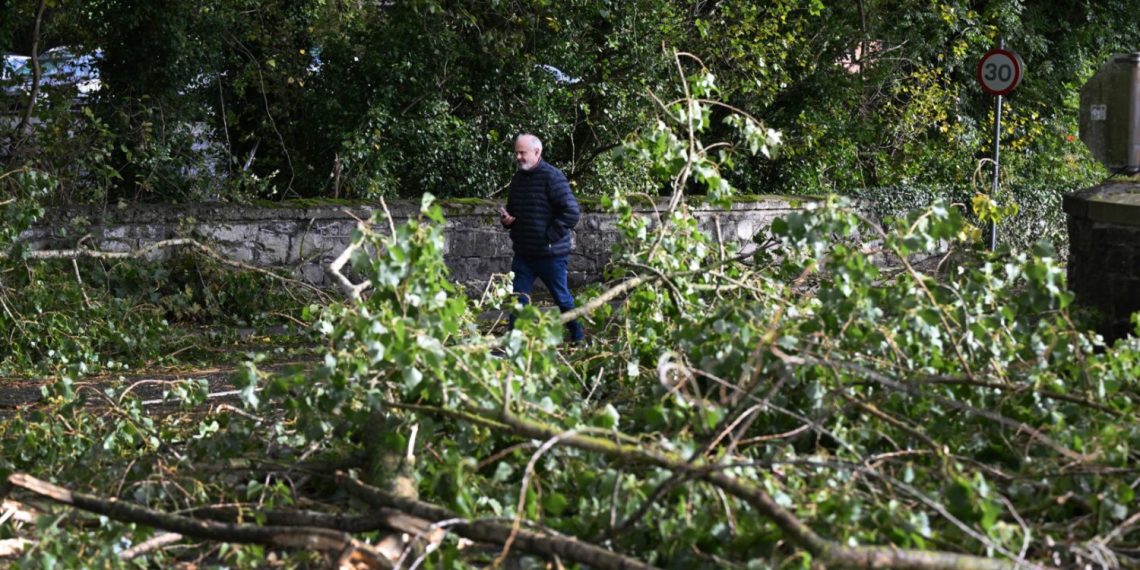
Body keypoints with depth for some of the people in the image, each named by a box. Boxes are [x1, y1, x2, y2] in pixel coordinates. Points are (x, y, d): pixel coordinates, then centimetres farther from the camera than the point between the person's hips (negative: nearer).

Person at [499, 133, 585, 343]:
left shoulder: (552, 177, -14)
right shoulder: (518, 178, 10)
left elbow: (571, 213, -19)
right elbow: (512, 211, 25)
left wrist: (549, 237, -18)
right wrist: (506, 219, 2)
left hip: (551, 255, -6)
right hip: (523, 254, 6)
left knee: (562, 298, 10)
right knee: (518, 301, 2)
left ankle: (578, 338, 28)